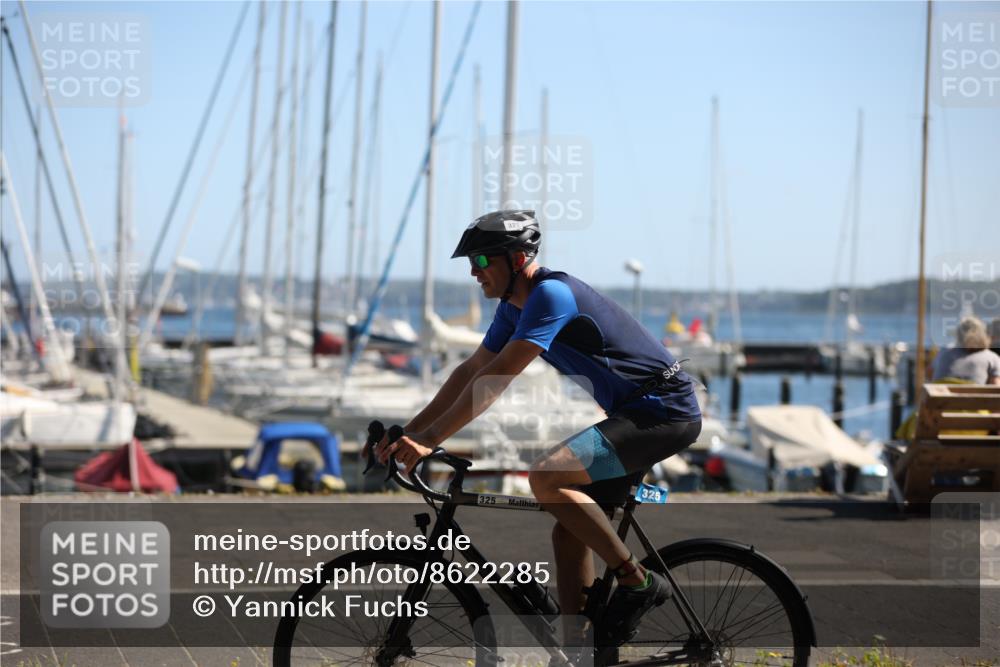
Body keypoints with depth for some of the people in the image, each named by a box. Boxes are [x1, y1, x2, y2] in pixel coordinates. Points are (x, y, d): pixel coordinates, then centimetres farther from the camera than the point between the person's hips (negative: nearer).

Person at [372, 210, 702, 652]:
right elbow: (471, 373, 14)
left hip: (665, 411, -10)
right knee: (569, 530, 6)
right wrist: (407, 433, 7)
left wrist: (429, 441, -28)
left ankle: (638, 582, -13)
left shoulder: (552, 294, -20)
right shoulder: (515, 307, 10)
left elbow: (495, 379, -26)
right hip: (634, 414, 10)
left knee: (546, 477, -24)